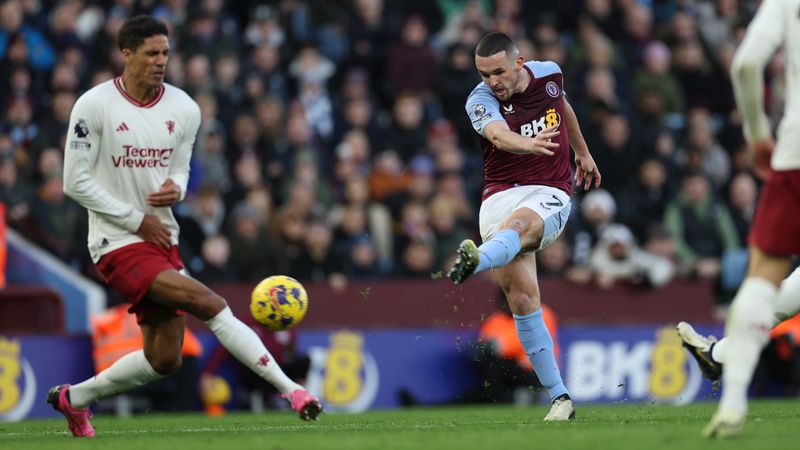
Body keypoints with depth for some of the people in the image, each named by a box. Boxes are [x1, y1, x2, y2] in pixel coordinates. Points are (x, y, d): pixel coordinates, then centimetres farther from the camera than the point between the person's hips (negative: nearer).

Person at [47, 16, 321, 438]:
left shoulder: (184, 109, 4)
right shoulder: (94, 105, -11)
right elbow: (75, 182, -8)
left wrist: (174, 189, -10)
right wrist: (137, 219, -12)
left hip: (162, 240, 7)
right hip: (118, 244, -7)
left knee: (164, 359, 8)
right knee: (209, 303, -23)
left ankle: (73, 398, 29)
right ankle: (290, 390, -22)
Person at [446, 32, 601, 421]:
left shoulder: (549, 75, 4)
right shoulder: (480, 101, -6)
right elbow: (499, 136, -29)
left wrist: (583, 152, 40)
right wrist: (528, 144, -51)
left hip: (549, 195, 0)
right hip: (501, 195, 0)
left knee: (519, 223, -37)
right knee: (521, 296, -13)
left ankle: (474, 263, -71)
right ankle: (559, 398, -9)